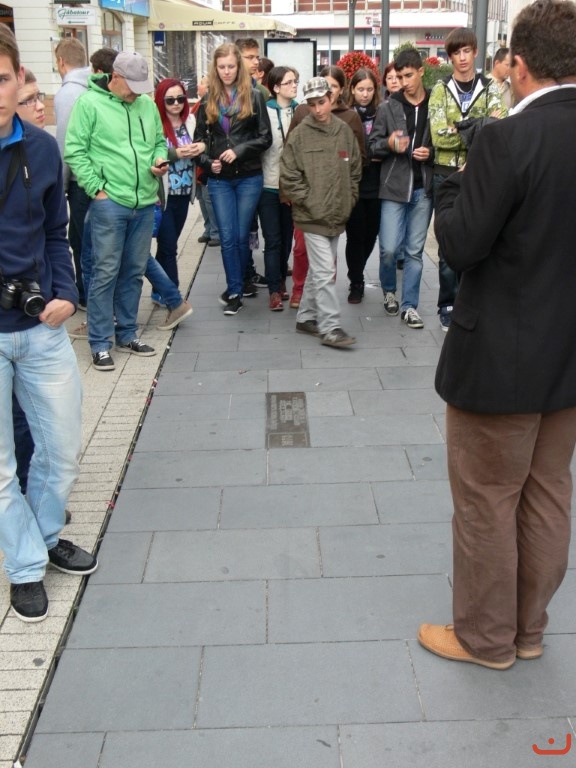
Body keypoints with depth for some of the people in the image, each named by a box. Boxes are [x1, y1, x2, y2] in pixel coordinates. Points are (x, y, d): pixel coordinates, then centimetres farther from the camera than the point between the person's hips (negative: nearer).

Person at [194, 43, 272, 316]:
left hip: (249, 177, -2)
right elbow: (200, 139, 12)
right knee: (228, 237, -2)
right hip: (219, 179, 2)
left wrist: (239, 150, -15)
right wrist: (207, 161, -6)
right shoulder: (208, 101, 8)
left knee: (242, 236, 5)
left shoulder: (254, 97, 0)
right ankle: (235, 291, 6)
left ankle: (234, 288, 18)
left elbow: (265, 137, -3)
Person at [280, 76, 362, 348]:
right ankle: (330, 328, -4)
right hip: (312, 216, -5)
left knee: (318, 270, 14)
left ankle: (306, 317, 27)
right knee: (325, 272, -8)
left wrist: (348, 201, 8)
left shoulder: (344, 131, 5)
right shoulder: (299, 134, -7)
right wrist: (310, 203, -9)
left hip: (337, 216, 5)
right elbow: (288, 177, -7)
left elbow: (355, 170, 14)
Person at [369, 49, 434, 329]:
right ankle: (389, 290, 26)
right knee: (389, 248, -4)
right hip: (394, 187, 0)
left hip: (423, 189, 1)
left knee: (415, 250, 7)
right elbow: (372, 144, 5)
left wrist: (431, 153, -11)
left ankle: (409, 306, 17)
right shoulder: (389, 107, 2)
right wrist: (389, 144, -15)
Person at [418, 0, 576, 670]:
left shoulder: (507, 140, -21)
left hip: (501, 360, -7)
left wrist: (455, 186, -1)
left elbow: (460, 246, -19)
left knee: (486, 501, 10)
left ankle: (485, 636, 26)